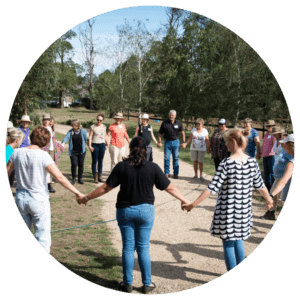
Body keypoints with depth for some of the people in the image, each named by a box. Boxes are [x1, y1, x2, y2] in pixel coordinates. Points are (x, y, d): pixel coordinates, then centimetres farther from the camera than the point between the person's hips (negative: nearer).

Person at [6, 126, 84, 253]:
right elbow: (60, 177, -18)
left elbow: (6, 173, 8)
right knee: (43, 237, 5)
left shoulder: (17, 153, -1)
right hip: (38, 200, -5)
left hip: (20, 199, 5)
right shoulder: (43, 156, -15)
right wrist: (77, 193, -13)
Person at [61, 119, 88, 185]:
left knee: (81, 165, 5)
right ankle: (73, 178, 11)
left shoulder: (83, 131, -3)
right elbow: (66, 137, -16)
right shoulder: (70, 131, -1)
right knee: (74, 164, -7)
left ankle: (80, 179, 20)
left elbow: (86, 139, 8)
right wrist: (63, 143, -33)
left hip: (81, 151, 0)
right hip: (73, 151, 0)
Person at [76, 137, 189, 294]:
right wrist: (184, 200, 15)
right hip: (145, 210, 0)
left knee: (128, 247, 11)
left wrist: (86, 198, 7)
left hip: (125, 211, 0)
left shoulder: (122, 166, -8)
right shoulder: (152, 167, -6)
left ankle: (127, 283, 20)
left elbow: (106, 188, -5)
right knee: (143, 248, 10)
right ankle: (147, 284, 18)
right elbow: (169, 187, 0)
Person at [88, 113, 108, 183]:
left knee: (100, 161, 7)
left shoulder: (104, 127, 9)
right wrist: (89, 146, -11)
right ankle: (95, 178, 3)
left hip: (102, 145, 3)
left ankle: (100, 176, 15)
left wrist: (106, 144, 18)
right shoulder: (93, 127, -3)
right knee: (94, 161, -1)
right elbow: (90, 137, -4)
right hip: (95, 145, -3)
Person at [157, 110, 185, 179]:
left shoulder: (179, 123, 3)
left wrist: (183, 142, -5)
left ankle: (176, 173, 15)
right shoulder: (164, 123, 0)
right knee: (166, 158, 0)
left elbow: (182, 133, 4)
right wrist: (159, 142, -6)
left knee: (176, 158, 6)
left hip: (176, 142, 1)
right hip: (167, 142, -1)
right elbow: (160, 133, 3)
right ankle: (166, 173, 11)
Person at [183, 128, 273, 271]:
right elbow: (260, 186, 8)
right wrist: (269, 199, 27)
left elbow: (212, 188, -21)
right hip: (244, 211, 5)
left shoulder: (226, 164, -18)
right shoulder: (252, 162, -3)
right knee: (238, 240, 22)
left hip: (227, 211, -5)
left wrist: (193, 204, -16)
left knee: (228, 243, 8)